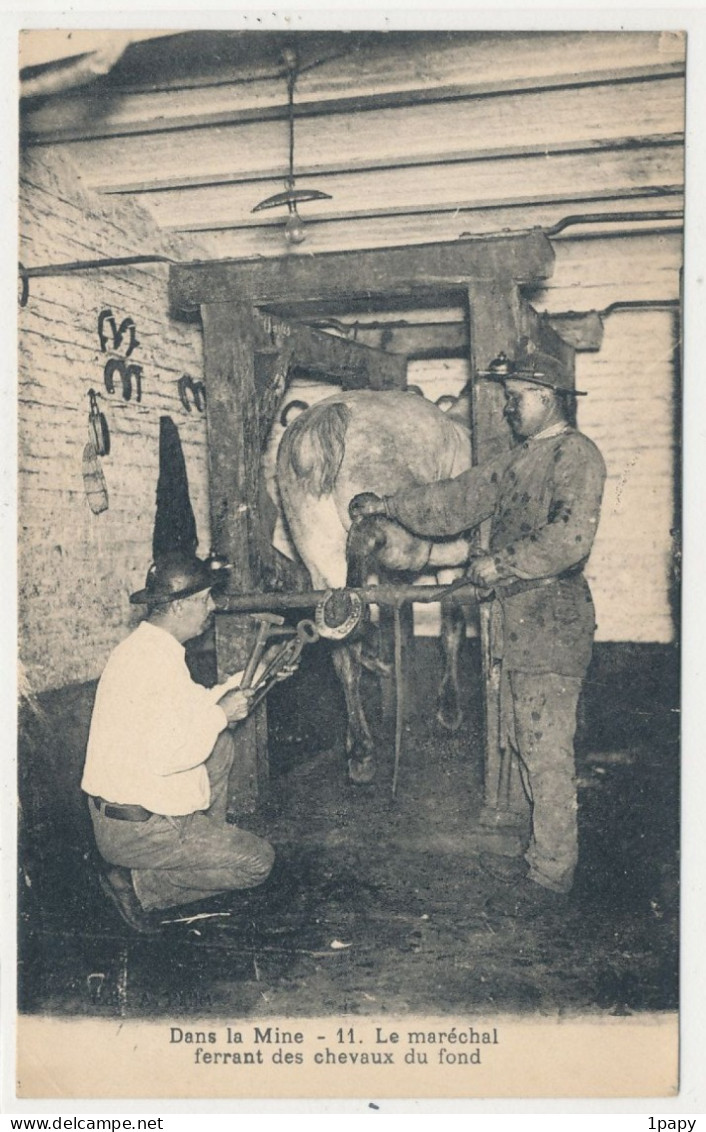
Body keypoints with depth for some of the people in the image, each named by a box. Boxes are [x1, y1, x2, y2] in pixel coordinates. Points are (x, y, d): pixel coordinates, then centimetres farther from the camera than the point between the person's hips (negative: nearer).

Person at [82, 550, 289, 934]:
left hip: (126, 807, 9)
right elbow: (167, 756, -30)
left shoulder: (145, 645, 7)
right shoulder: (156, 660, -25)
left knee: (224, 743, 17)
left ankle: (209, 840, 20)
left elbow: (190, 708, 18)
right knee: (259, 861, -3)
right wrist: (222, 714, -17)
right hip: (136, 828, -9)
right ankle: (139, 883, -3)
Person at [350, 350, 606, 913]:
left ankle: (553, 875, 7)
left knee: (547, 752, -4)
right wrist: (388, 505, 19)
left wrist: (500, 563, -13)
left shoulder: (576, 454, -9)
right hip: (517, 619, 9)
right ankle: (540, 857, 26)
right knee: (528, 747, 14)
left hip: (552, 619, -9)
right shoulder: (518, 460, 19)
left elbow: (569, 539, -21)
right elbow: (460, 498, 23)